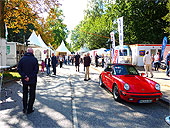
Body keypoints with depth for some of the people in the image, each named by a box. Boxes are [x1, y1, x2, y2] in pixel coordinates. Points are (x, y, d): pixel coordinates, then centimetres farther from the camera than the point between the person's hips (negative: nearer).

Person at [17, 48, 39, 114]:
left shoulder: (22, 59, 0)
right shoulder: (34, 59, -10)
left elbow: (19, 69, -8)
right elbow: (36, 70, -17)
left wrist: (24, 76, -13)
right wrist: (30, 77, -16)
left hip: (24, 80, 3)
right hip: (32, 80, -3)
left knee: (25, 94, 19)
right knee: (32, 94, 10)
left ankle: (25, 108, 25)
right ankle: (29, 109, 13)